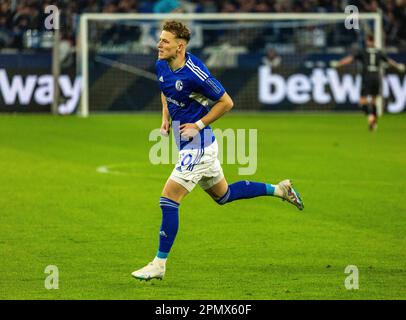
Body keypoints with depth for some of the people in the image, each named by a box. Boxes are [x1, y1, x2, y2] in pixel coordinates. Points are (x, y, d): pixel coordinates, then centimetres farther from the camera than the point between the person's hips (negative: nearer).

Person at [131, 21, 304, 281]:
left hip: (198, 145, -9)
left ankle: (159, 264, -6)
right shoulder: (162, 66, 0)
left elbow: (226, 102, -15)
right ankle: (279, 190, 36)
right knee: (223, 195, 23)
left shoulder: (195, 73, -25)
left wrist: (198, 125, -16)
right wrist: (166, 117, 8)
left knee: (169, 199, -12)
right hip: (188, 145, 9)